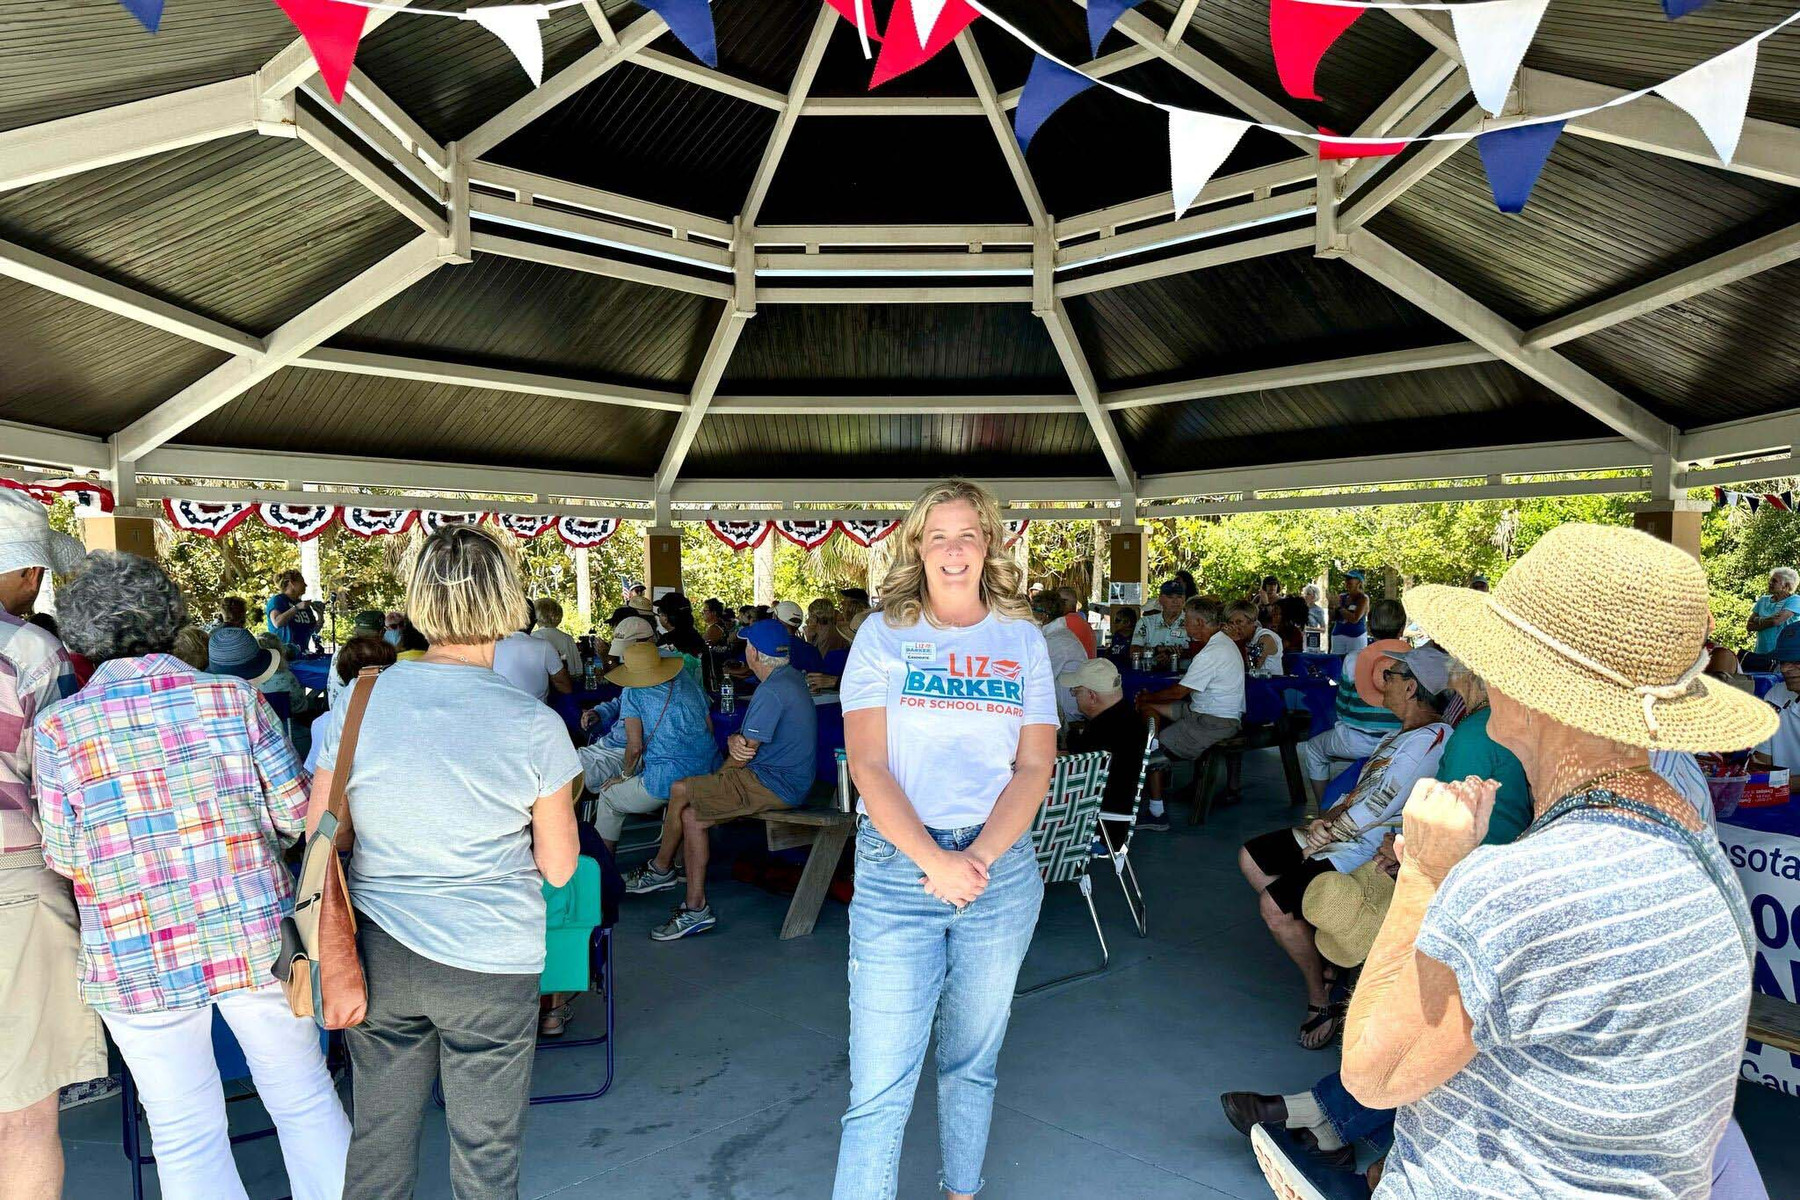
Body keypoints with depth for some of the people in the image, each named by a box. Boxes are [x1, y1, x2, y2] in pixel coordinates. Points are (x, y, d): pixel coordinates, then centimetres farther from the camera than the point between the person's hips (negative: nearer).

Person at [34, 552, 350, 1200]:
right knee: (305, 1101, 15)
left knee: (187, 1135, 14)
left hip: (138, 961, 0)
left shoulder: (57, 728, -6)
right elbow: (293, 813, -3)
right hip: (257, 941, 0)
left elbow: (64, 856, -1)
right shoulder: (234, 697, -7)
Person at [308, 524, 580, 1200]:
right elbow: (557, 869, -7)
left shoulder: (357, 704, -9)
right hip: (492, 966, -3)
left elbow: (319, 835, 1)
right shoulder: (534, 726, -17)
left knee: (377, 1143, 22)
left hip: (379, 958, 3)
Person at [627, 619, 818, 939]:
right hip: (787, 779, 10)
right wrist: (735, 741, -10)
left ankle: (660, 869, 10)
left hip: (774, 785, -10)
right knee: (691, 814, 7)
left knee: (680, 791, -9)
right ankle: (695, 907, 10)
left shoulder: (770, 691, -20)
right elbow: (748, 738, 12)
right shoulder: (791, 677, 13)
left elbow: (744, 755, -17)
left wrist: (737, 748, 5)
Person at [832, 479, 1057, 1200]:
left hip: (1000, 867, 2)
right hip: (897, 867, -2)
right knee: (879, 1084, -2)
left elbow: (1035, 767, 2)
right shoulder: (883, 635, 1)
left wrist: (978, 858, -12)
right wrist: (936, 861, -16)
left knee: (972, 1064, 17)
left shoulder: (1023, 640, 7)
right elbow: (868, 767, -6)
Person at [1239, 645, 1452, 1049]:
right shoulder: (1404, 733, 12)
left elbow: (1375, 809, -23)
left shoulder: (1431, 739, -21)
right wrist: (1330, 816, -2)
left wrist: (1324, 834, -11)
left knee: (1274, 905, -23)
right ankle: (1320, 955, 14)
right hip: (1345, 833, 11)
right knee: (1252, 858, 10)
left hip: (1369, 851, -11)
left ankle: (1320, 997, 0)